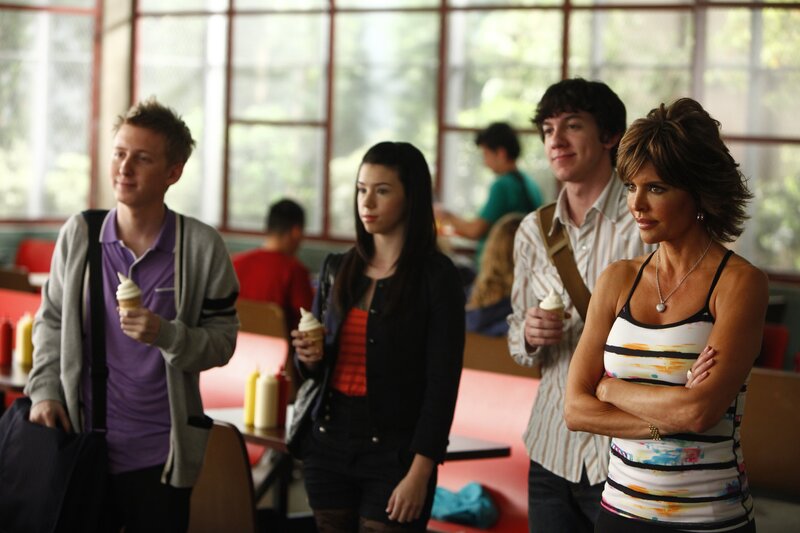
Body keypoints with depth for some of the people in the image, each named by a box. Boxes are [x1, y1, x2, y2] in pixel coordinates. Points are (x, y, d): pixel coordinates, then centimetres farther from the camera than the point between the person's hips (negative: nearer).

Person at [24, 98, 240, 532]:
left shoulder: (202, 247, -5)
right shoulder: (78, 235, 2)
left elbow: (222, 341, -4)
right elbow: (51, 322, 10)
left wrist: (166, 334, -21)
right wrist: (45, 391, -2)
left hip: (160, 457, -2)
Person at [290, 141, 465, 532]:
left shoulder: (436, 276, -7)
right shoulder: (338, 269, 10)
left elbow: (442, 385, -10)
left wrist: (419, 473, -15)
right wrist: (309, 358, -4)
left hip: (394, 452, -5)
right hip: (329, 445, 5)